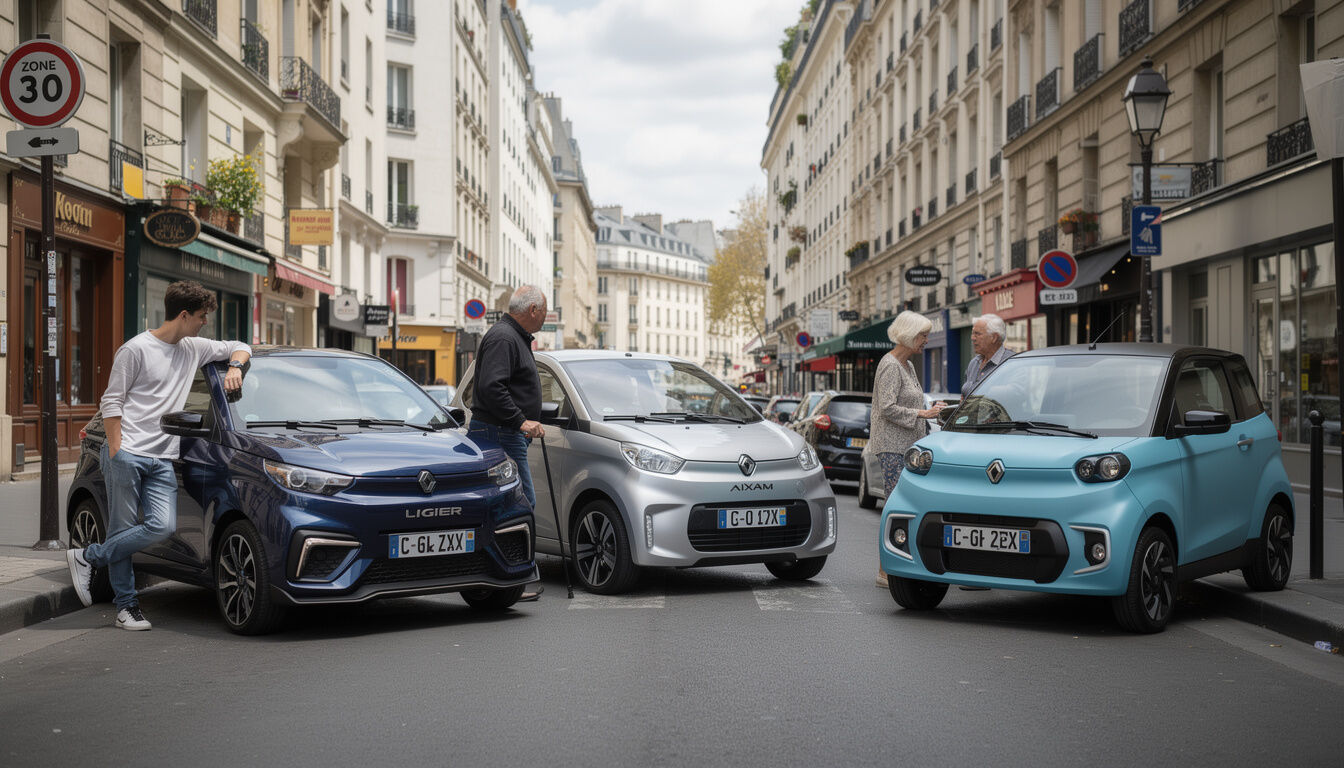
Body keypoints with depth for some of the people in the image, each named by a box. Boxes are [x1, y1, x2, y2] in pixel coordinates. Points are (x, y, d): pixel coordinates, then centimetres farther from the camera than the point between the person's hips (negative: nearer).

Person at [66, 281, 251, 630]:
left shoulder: (194, 349, 15)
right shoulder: (137, 349, -3)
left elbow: (239, 348, 30)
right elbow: (111, 402, -3)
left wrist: (235, 368, 6)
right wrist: (115, 453, -10)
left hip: (162, 459, 6)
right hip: (127, 454, -5)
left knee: (163, 526, -11)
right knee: (122, 530, -4)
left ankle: (89, 557, 4)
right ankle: (126, 605, 9)